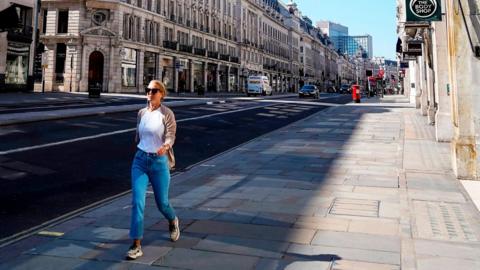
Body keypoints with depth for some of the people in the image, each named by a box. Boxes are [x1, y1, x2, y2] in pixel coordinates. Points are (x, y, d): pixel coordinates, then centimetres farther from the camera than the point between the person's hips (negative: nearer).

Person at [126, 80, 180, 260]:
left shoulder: (167, 114, -8)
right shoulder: (141, 113, 7)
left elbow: (170, 136, -18)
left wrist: (165, 147, -39)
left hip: (159, 161, -3)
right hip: (140, 160, 3)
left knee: (161, 203, 11)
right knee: (137, 202, -8)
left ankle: (173, 221, 46)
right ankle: (136, 246, -2)